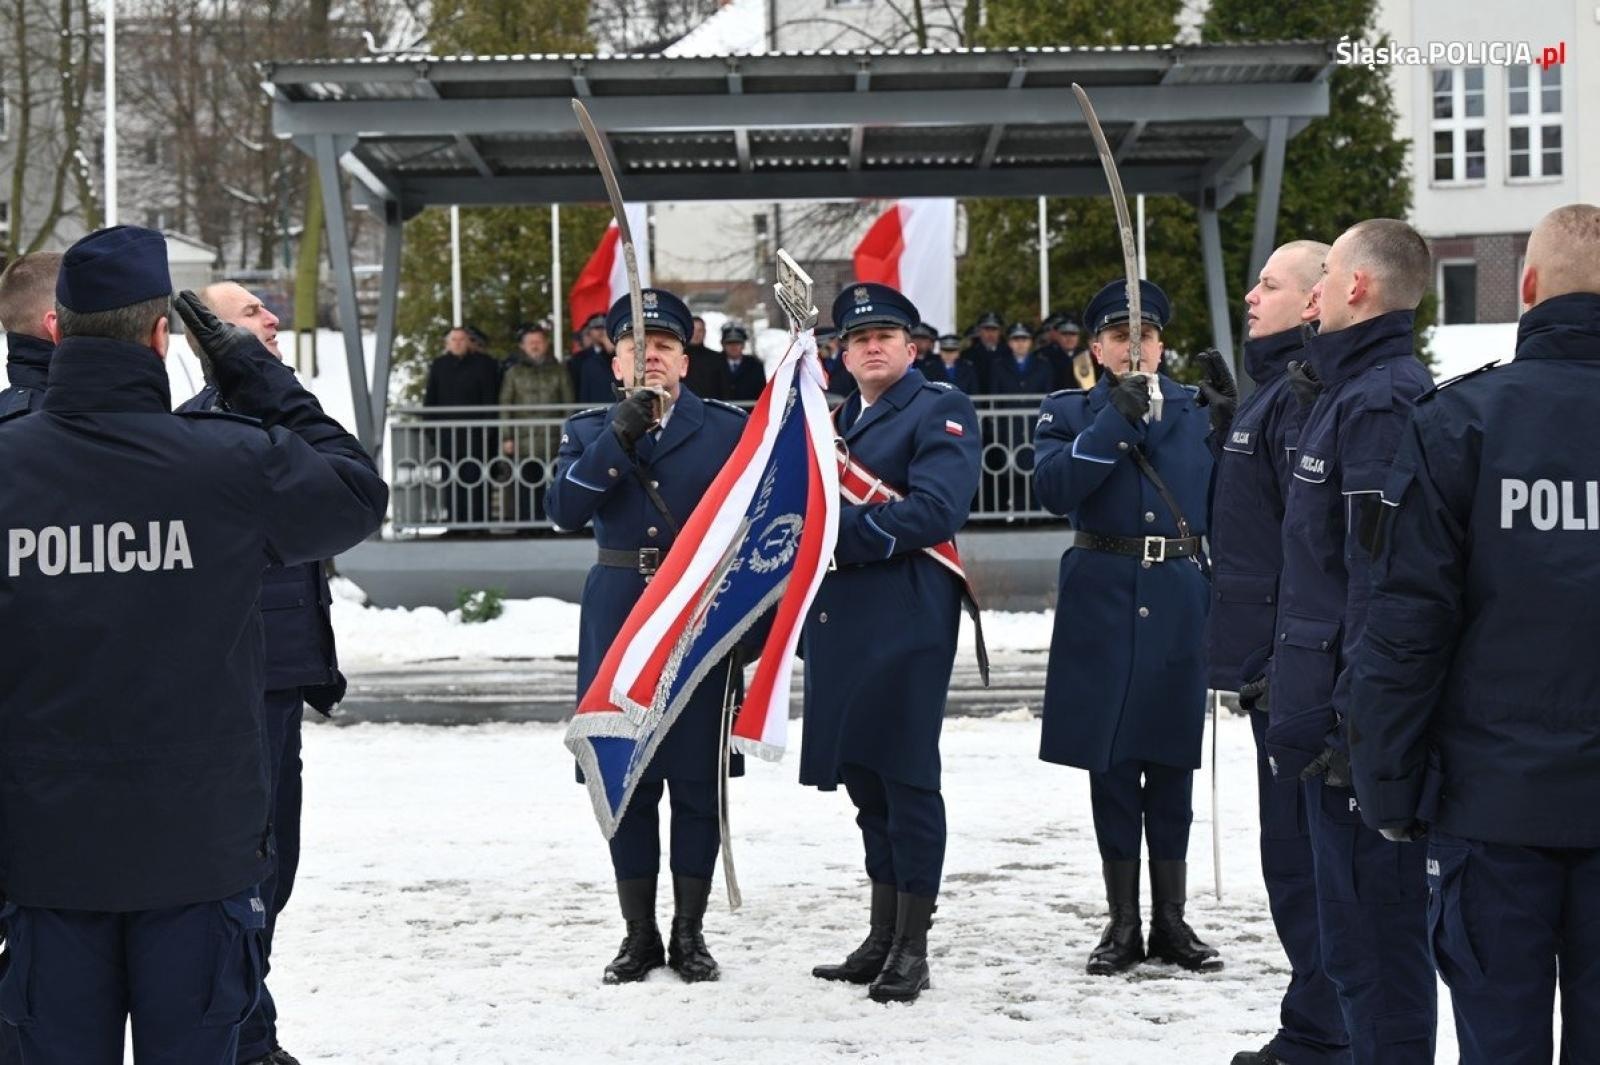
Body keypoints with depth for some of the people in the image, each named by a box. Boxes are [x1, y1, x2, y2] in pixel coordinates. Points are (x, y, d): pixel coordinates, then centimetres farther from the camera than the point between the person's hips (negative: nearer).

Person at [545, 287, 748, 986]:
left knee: (698, 780, 1)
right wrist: (619, 439, -16)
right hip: (618, 620, 1)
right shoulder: (589, 431, 9)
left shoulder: (727, 428, 6)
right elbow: (563, 509, -8)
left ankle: (689, 932, 12)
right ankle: (639, 933, 15)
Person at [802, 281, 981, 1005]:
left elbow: (935, 509, -17)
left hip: (904, 617, -7)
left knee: (906, 775, -4)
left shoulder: (940, 410, -3)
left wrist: (839, 531, -17)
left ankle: (913, 947, 3)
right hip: (839, 618, 8)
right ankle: (881, 936, 21)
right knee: (862, 775, 12)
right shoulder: (835, 419, 21)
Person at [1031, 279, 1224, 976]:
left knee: (1171, 766, 6)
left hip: (1179, 605, 1)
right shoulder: (1068, 412, 6)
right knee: (1110, 767, 3)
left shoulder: (1198, 410, 10)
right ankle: (1123, 923, 12)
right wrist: (1115, 421, -19)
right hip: (1103, 605, -1)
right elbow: (1053, 488, -14)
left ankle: (1171, 920, 16)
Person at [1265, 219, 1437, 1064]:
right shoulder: (1352, 389, 17)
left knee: (1372, 941, -5)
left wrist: (1357, 719, -23)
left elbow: (1383, 574, -22)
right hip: (1333, 717, 11)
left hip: (1362, 730, -11)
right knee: (1354, 936, 17)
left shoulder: (1381, 400, -16)